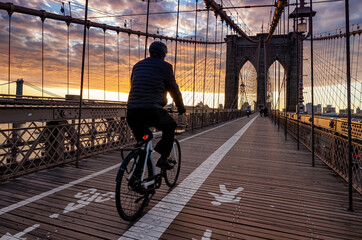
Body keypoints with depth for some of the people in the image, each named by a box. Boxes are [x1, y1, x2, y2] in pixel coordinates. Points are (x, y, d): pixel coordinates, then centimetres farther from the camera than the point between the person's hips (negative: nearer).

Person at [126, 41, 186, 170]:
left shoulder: (137, 65, 25)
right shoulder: (164, 66, 8)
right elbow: (174, 89, 11)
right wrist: (181, 107, 24)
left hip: (132, 111, 6)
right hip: (152, 110, -5)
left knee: (142, 141, 25)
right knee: (170, 127, 21)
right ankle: (163, 159, 12)